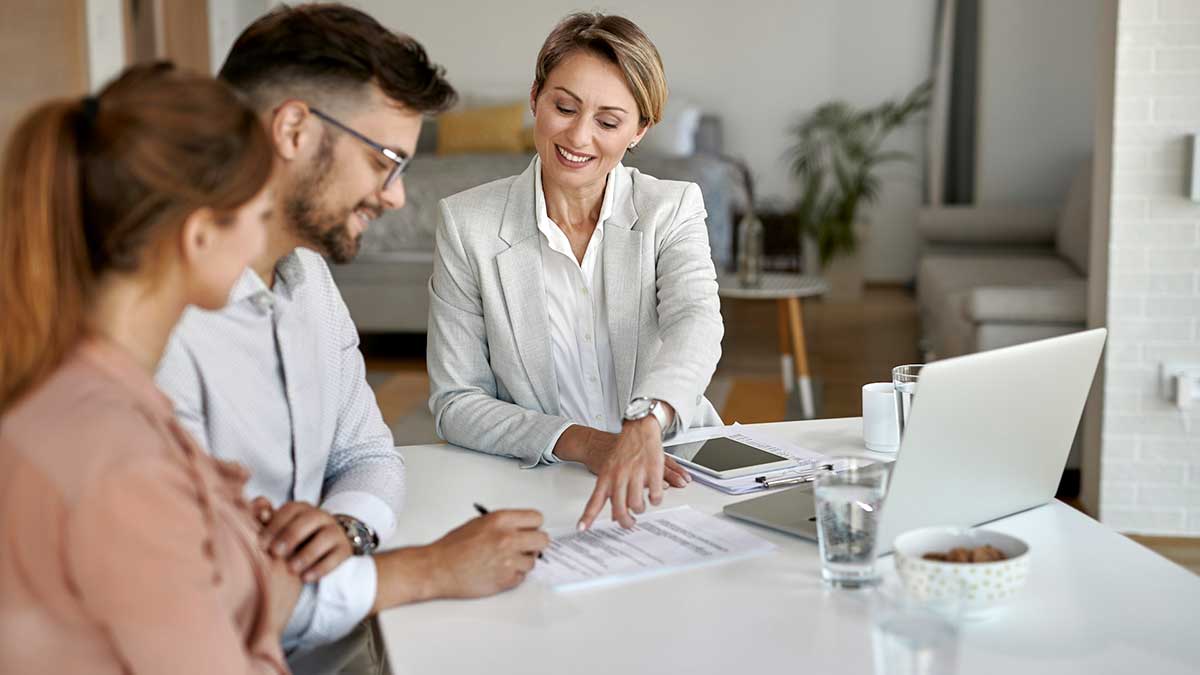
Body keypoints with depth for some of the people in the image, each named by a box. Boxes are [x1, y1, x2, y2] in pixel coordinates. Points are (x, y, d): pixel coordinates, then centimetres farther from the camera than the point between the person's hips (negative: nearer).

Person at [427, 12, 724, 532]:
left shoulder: (673, 208, 2)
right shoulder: (467, 222, -1)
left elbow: (695, 321, -18)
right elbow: (454, 403, -3)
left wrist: (644, 427, -39)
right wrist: (583, 444, -18)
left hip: (668, 481, 1)